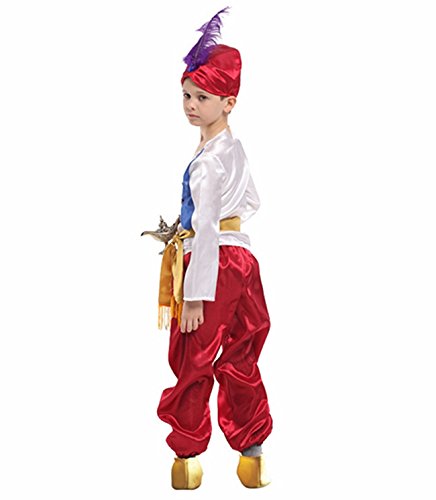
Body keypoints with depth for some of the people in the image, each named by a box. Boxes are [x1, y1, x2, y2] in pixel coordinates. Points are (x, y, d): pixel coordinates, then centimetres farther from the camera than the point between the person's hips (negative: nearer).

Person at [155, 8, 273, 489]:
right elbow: (252, 203, 21)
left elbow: (206, 229, -23)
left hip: (212, 263, -9)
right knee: (238, 361, 17)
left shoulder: (208, 160, -19)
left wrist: (195, 295, -22)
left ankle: (188, 454, 21)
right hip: (240, 256, 9)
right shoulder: (235, 148, 9)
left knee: (192, 363, 7)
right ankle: (252, 451, 26)